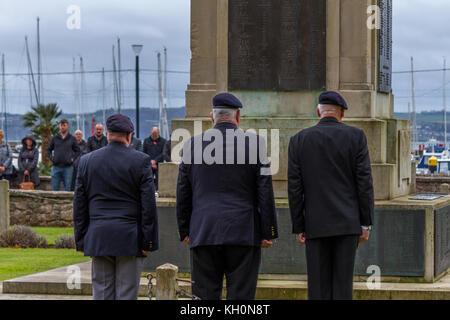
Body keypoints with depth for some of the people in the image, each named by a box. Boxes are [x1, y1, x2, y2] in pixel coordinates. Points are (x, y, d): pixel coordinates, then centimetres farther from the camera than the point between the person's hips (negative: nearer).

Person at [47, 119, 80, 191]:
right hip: (56, 166, 1)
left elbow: (77, 150, 12)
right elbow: (49, 149, 18)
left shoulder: (72, 139, 6)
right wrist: (51, 157, 3)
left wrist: (73, 159, -1)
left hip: (68, 167, -1)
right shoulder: (55, 138, 8)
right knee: (55, 188, 2)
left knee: (67, 188, 2)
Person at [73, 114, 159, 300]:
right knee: (127, 294, -1)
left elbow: (79, 205, 7)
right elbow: (148, 205, -6)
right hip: (130, 240, -3)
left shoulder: (87, 161, 5)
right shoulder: (140, 161, -4)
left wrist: (81, 241, 12)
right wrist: (148, 241, -2)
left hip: (98, 240, 3)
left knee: (101, 293, 6)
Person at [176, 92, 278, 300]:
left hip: (203, 234, 2)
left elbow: (183, 193, 9)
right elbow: (265, 191, -3)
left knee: (205, 294, 4)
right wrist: (268, 233, 2)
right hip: (243, 234, -2)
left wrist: (184, 231, 17)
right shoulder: (254, 143, -1)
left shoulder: (192, 145, 6)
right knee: (241, 295, 0)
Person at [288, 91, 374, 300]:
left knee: (319, 289, 3)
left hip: (316, 224, 1)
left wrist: (298, 227, 7)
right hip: (347, 223, 0)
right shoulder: (355, 136, 0)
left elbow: (294, 187, 2)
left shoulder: (299, 140, 2)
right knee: (342, 285, 1)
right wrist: (366, 223, 2)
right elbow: (364, 182, -3)